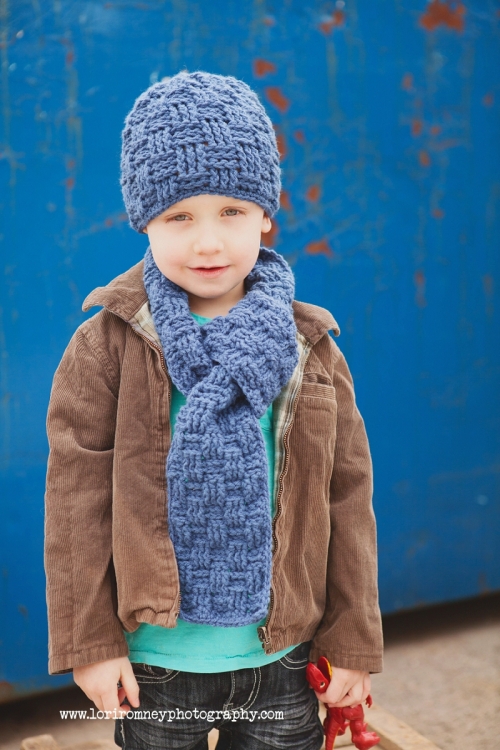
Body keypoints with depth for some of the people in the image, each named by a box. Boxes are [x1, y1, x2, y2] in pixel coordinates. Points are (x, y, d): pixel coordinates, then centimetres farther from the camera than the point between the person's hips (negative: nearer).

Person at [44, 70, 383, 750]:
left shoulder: (309, 349, -3)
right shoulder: (108, 345, -8)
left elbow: (347, 497, 1)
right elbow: (78, 498, -7)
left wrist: (353, 641, 3)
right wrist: (89, 641, -8)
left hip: (281, 663, 2)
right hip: (153, 667, -1)